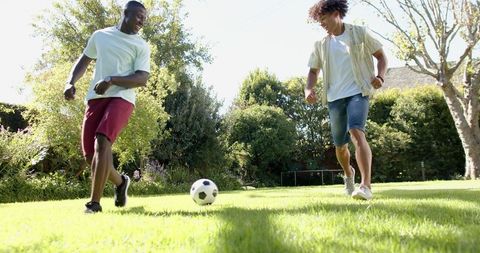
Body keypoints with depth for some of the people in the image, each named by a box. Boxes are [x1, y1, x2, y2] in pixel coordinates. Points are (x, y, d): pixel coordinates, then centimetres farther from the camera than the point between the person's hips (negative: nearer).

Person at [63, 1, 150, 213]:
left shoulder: (141, 46, 5)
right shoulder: (100, 35, 16)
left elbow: (142, 79, -6)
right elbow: (84, 61, 24)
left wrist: (111, 80, -19)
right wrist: (71, 82, 7)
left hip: (121, 98, -4)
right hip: (95, 98, 4)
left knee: (102, 142, -26)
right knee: (90, 154, 1)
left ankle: (94, 202, -19)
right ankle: (120, 182, 28)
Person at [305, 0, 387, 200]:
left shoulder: (360, 33, 3)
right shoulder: (321, 45, 11)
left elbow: (381, 56, 9)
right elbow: (313, 70, 16)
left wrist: (380, 76, -10)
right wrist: (309, 88, -5)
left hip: (358, 93, -3)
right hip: (334, 98, 4)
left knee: (357, 133, -27)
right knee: (340, 145, 9)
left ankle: (366, 186, -30)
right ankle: (348, 174, 39)